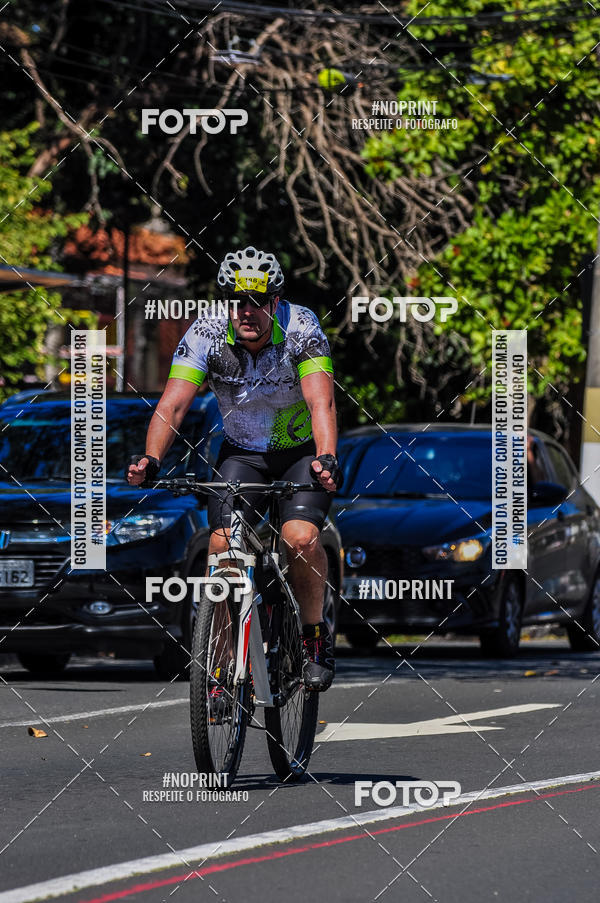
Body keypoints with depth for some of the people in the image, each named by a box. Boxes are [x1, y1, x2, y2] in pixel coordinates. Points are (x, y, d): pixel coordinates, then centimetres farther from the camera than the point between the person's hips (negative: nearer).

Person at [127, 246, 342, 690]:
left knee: (300, 537, -26)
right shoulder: (206, 334, -20)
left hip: (303, 450, -2)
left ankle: (316, 636, -1)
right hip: (242, 452, 2)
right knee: (222, 543, -18)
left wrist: (326, 460, -54)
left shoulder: (301, 328, -25)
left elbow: (321, 402, -37)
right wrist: (151, 459, -44)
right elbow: (173, 404, -26)